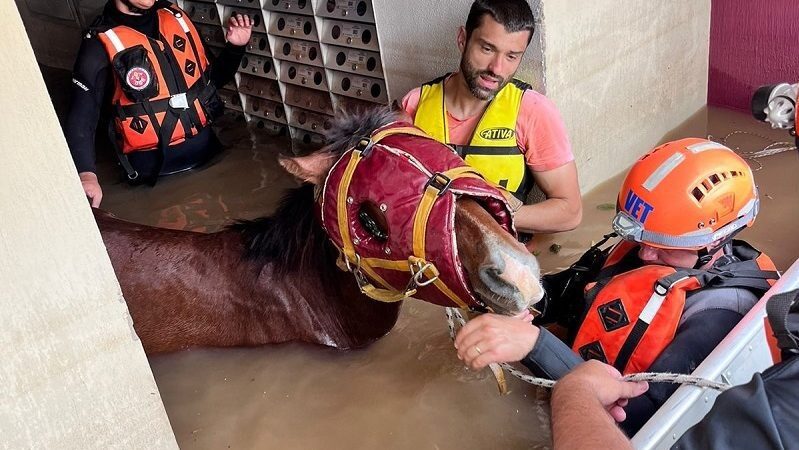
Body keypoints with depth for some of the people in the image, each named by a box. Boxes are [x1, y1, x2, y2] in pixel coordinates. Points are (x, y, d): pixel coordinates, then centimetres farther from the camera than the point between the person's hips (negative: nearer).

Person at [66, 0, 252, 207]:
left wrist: (235, 47, -1)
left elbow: (210, 79, 16)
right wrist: (86, 174, -36)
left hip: (207, 146, 5)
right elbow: (80, 119, -19)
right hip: (156, 166, -5)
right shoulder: (100, 44, -12)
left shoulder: (175, 17, 4)